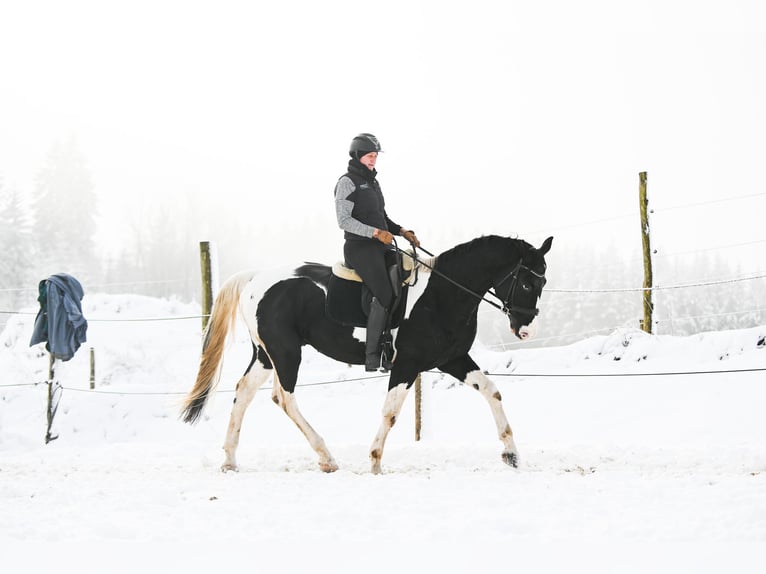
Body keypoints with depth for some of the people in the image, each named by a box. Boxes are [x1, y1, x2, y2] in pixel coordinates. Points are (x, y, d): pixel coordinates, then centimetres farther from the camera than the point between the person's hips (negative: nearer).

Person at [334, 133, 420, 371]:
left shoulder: (372, 182, 21)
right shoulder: (347, 182, -5)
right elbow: (344, 220, -15)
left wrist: (401, 231, 10)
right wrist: (375, 232, -23)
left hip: (381, 246, 8)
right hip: (360, 247, -8)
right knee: (384, 295, -22)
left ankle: (392, 354, -5)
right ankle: (372, 359, -18)